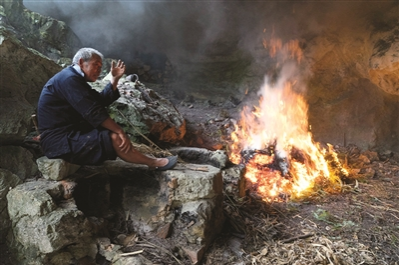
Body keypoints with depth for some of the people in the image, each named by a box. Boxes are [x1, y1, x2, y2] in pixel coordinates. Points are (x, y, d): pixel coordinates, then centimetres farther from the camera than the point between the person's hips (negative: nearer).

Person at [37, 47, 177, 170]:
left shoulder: (75, 78, 16)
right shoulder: (69, 79, -17)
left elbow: (101, 101, 14)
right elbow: (93, 112, -24)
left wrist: (115, 79, 8)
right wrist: (120, 131, -19)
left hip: (68, 134, 11)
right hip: (59, 141, -11)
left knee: (111, 131, 11)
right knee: (114, 138, -19)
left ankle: (151, 161, 5)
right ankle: (153, 163, -5)